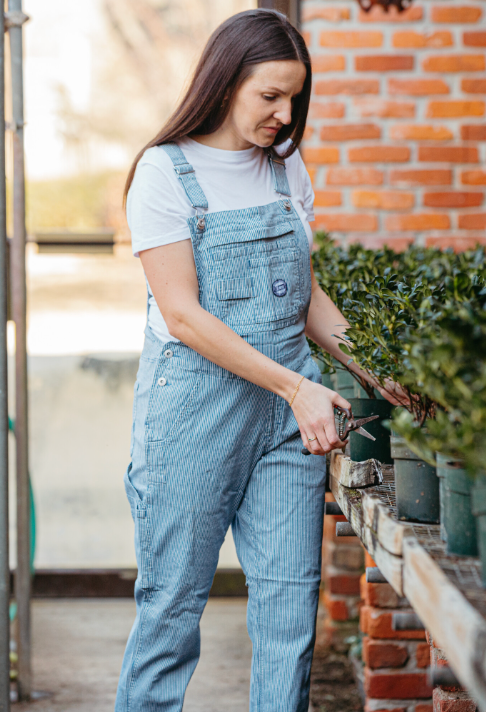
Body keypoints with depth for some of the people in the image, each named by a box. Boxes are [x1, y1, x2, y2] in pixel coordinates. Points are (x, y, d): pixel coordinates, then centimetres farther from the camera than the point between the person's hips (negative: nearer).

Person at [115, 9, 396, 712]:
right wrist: (295, 386, -19)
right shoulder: (164, 172, -8)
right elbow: (183, 316, -14)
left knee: (291, 598, 2)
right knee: (174, 600, 3)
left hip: (288, 405, 5)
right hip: (194, 404, -5)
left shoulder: (287, 168, 10)